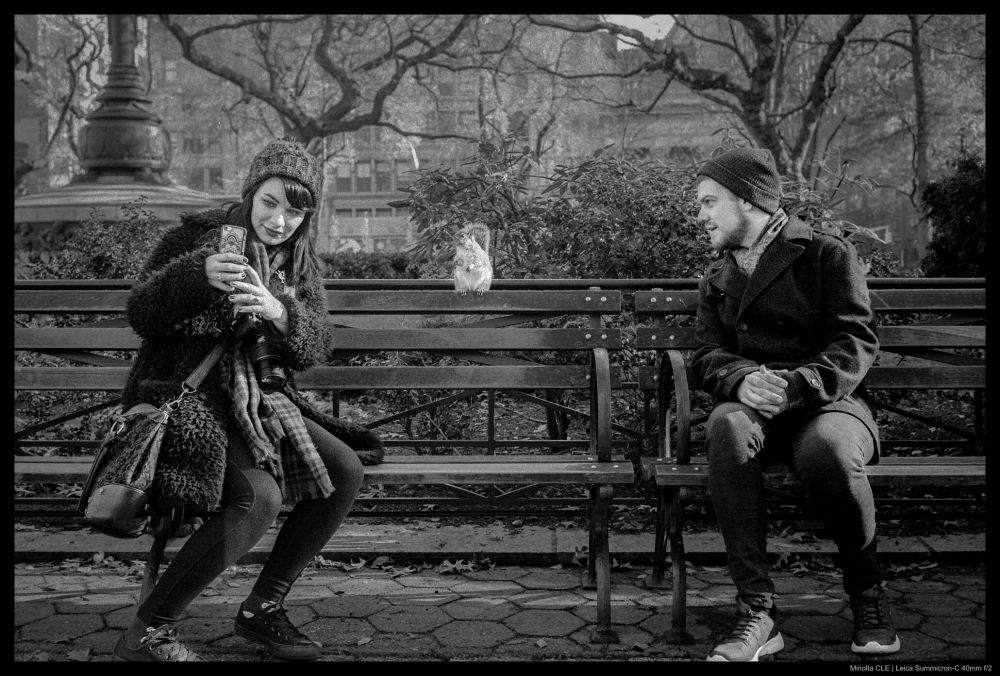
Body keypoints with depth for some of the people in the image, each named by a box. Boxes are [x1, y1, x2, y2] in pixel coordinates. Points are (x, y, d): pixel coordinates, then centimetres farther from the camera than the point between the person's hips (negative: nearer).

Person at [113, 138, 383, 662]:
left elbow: (313, 348, -1)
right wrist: (197, 273, -29)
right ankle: (147, 633, -19)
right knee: (258, 497, -30)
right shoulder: (199, 232, -3)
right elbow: (140, 315, -10)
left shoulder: (299, 261, 11)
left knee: (346, 470, -9)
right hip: (183, 397, -6)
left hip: (255, 401, 6)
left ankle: (262, 608, 3)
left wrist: (279, 312, -24)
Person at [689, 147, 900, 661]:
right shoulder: (715, 279, 19)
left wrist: (795, 385, -26)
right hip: (754, 406, 3)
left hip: (828, 402, -3)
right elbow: (708, 356, 7)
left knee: (825, 448, -39)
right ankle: (756, 611, -34)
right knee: (725, 426, -34)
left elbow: (857, 342, -6)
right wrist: (742, 380, -19)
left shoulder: (826, 254, 4)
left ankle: (867, 594, -9)